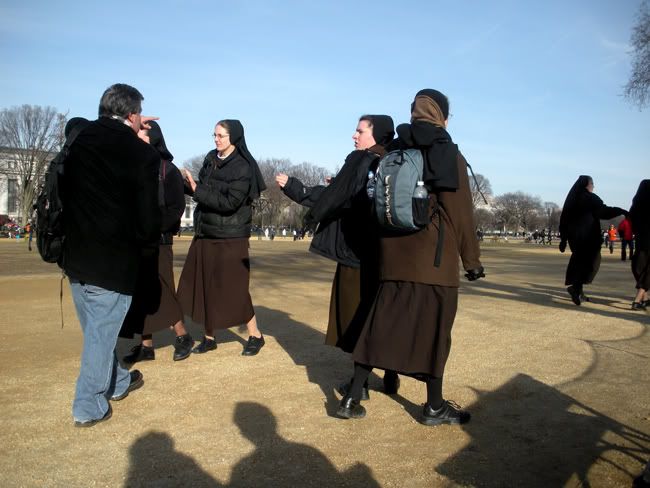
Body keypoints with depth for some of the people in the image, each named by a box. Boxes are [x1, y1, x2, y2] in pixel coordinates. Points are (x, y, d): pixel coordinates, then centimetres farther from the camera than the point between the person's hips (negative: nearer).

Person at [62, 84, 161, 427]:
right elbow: (147, 215, -12)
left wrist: (127, 129, 29)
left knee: (96, 328, 20)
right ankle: (89, 407, 15)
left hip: (75, 257, 7)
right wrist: (148, 250, 6)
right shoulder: (142, 154, -12)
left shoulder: (78, 137, 4)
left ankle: (117, 382, 39)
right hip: (114, 261, -6)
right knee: (102, 332, 6)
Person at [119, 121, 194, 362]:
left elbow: (176, 208, -6)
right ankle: (146, 345, 14)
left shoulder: (168, 170, -1)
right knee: (139, 294, 5)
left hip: (157, 242, -5)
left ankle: (183, 336, 14)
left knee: (160, 292, -3)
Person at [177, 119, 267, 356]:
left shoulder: (243, 167, -13)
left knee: (232, 288, -1)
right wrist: (187, 184, -7)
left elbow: (229, 202, -21)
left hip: (230, 238, -6)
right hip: (205, 234, 7)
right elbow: (204, 191, 11)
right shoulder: (211, 159, 6)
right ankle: (209, 337, 21)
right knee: (202, 285, 7)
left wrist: (197, 190, -21)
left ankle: (255, 335, 17)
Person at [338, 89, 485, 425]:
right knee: (433, 325, 6)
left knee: (383, 321, 10)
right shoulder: (449, 154, -6)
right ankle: (435, 407, 18)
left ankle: (351, 399, 12)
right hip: (435, 255, -5)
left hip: (394, 251, 5)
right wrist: (472, 260, -1)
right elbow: (460, 213, -8)